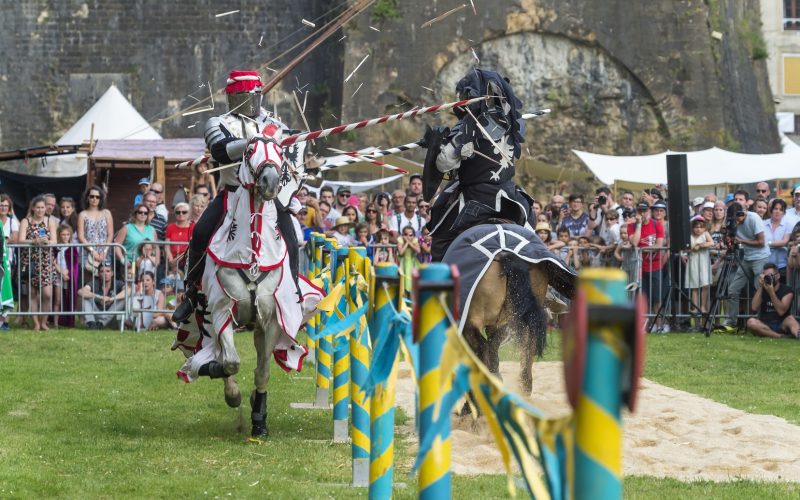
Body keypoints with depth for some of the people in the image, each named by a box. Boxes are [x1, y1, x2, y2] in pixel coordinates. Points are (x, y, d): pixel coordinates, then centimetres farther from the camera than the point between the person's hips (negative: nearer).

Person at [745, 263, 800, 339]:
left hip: (782, 326, -2)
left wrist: (771, 292, -22)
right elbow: (754, 308, -10)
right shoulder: (762, 290, 8)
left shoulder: (787, 291, -1)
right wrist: (760, 287, -12)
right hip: (764, 326, 2)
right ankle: (782, 337, -37)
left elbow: (781, 311, -16)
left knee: (790, 319, -32)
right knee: (751, 322, -28)